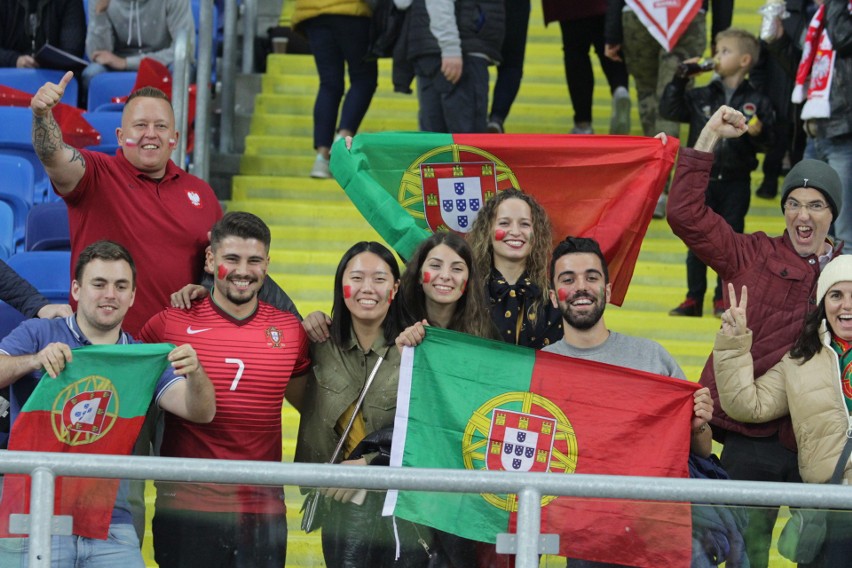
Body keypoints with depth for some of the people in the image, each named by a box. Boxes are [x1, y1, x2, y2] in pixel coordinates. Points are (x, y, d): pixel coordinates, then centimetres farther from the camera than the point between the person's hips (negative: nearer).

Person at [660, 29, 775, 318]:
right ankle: (694, 299, 12)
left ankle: (723, 299, 15)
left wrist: (757, 133, -23)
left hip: (736, 182, -2)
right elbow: (669, 110, -2)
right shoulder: (701, 98, 3)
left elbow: (765, 142, -2)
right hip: (702, 180, 2)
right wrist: (679, 80, -8)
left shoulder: (757, 102, -2)